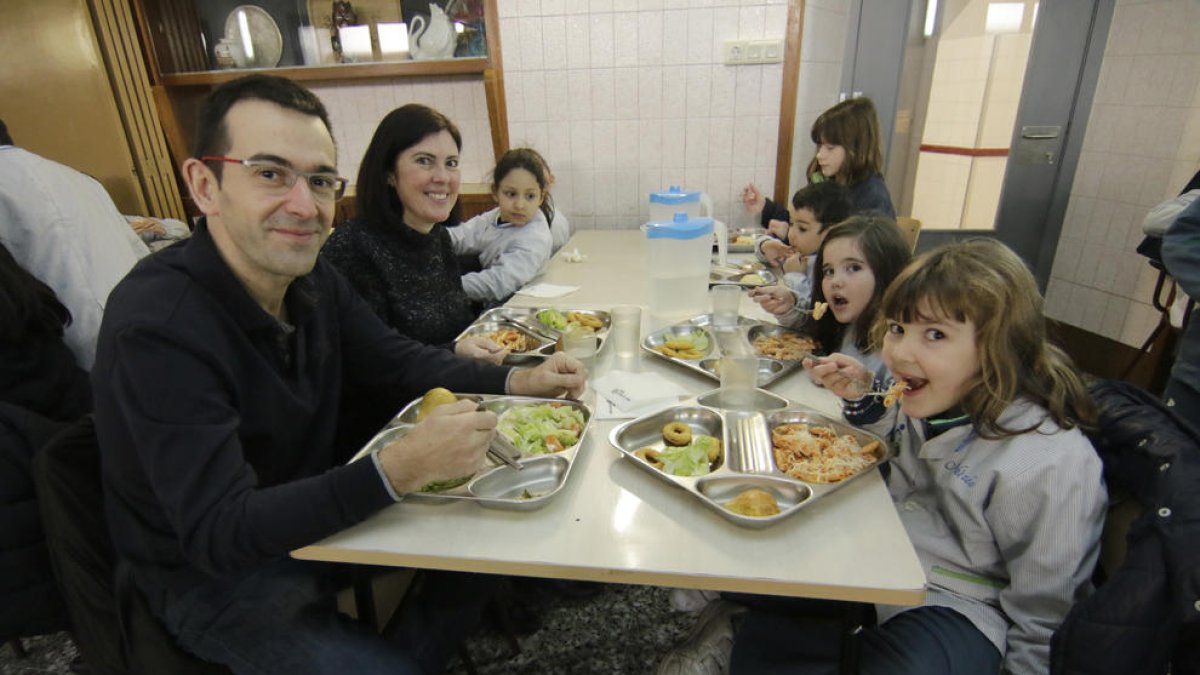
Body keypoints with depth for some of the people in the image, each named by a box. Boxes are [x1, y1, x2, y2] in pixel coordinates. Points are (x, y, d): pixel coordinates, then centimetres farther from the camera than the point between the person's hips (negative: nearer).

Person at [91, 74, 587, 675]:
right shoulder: (157, 326, -29)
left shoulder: (311, 275, -7)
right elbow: (217, 534, -31)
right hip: (215, 576, -6)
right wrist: (399, 468, -43)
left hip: (317, 508, 7)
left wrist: (516, 381, -13)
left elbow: (398, 360, 2)